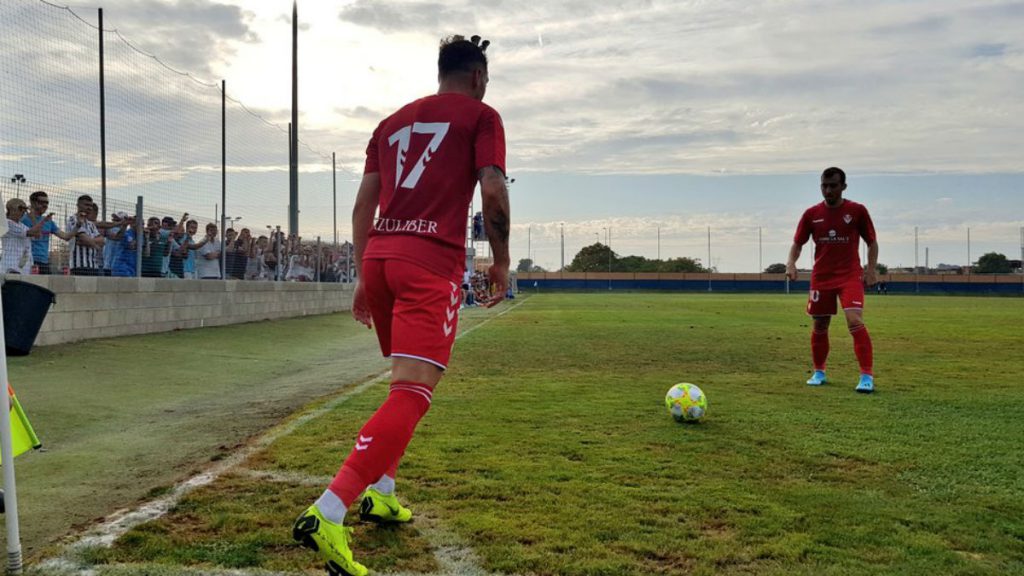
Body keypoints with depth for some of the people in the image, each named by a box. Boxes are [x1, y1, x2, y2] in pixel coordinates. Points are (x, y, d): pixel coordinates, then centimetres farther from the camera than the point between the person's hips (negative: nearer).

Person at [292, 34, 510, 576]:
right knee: (412, 393, -13)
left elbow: (362, 205, 19)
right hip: (432, 263, -7)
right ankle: (327, 514, -25)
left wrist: (364, 277, 21)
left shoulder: (393, 121, 24)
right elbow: (492, 190, -7)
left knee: (406, 381, 23)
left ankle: (381, 494, 25)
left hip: (378, 256, 7)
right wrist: (501, 260, 5)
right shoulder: (480, 116, 8)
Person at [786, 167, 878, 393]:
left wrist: (870, 269, -6)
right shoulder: (812, 214, 3)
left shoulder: (857, 210, -2)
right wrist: (791, 262, -11)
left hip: (850, 275, -3)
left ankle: (867, 376, -14)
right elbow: (797, 243, 8)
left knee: (855, 321, -20)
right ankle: (819, 372, 28)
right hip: (821, 277, 3)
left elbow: (872, 242, 6)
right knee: (820, 326, 9)